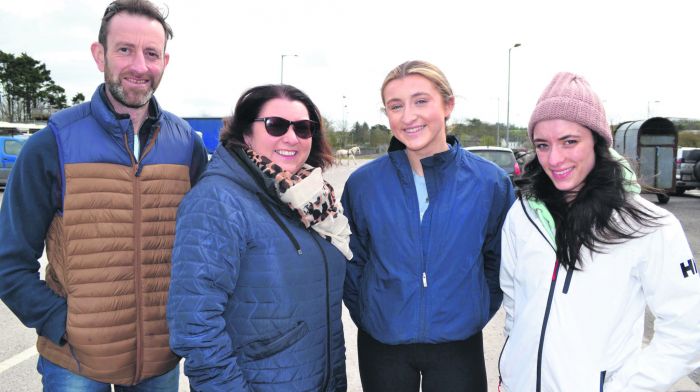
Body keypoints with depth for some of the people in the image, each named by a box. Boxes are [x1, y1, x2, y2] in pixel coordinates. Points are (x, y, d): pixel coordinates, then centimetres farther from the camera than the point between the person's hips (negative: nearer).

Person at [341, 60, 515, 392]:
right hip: (381, 344, 1)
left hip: (459, 344, 0)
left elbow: (499, 260, 5)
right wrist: (366, 315, 4)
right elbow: (353, 260, 5)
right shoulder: (363, 183, -7)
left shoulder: (491, 182, -7)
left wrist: (476, 314, 5)